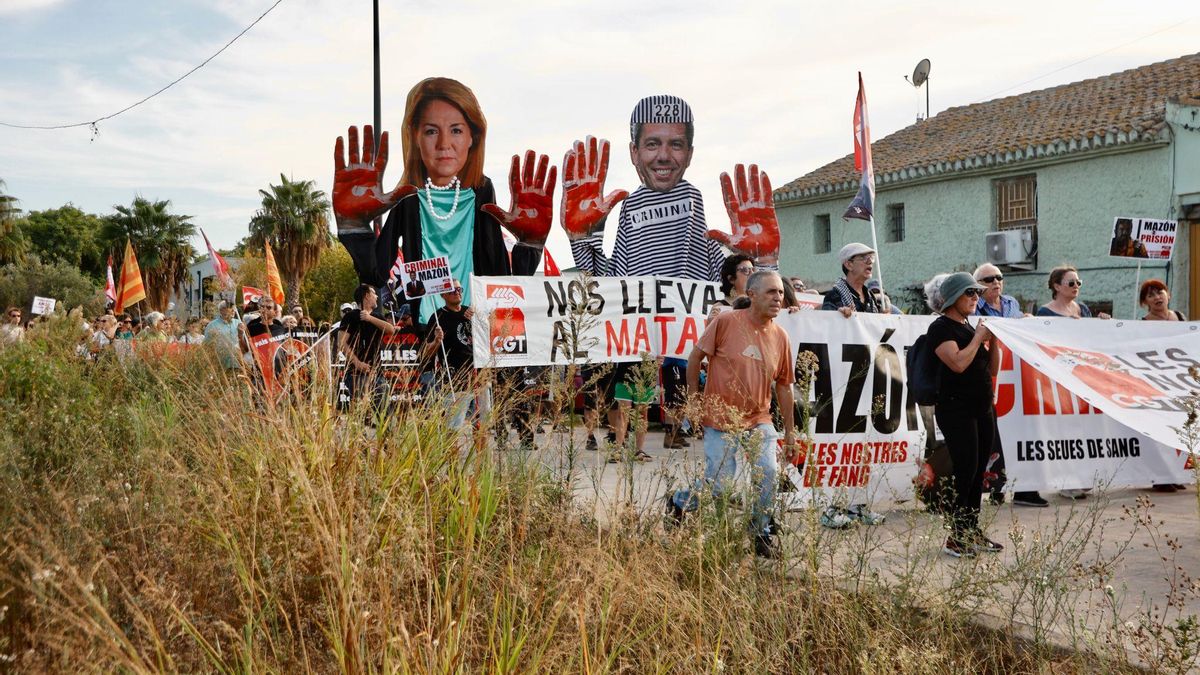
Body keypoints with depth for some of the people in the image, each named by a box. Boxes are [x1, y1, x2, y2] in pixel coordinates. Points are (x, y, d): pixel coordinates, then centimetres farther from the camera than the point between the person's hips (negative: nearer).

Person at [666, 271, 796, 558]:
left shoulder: (779, 336, 4)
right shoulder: (725, 321, -10)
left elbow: (783, 385, 11)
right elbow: (695, 357, -1)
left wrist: (790, 430, 14)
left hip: (759, 421, 4)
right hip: (721, 420, -4)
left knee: (769, 475, -11)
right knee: (719, 486, -3)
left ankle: (762, 535, 13)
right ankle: (678, 502, 28)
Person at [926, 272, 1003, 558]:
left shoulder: (971, 327, 17)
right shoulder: (941, 327, -7)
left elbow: (992, 369, 17)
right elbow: (958, 363, -22)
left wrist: (993, 341, 2)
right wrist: (979, 337, -9)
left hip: (983, 410, 8)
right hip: (957, 410, -8)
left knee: (978, 473, 8)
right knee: (965, 472, -11)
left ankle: (973, 533, 16)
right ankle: (955, 539, -3)